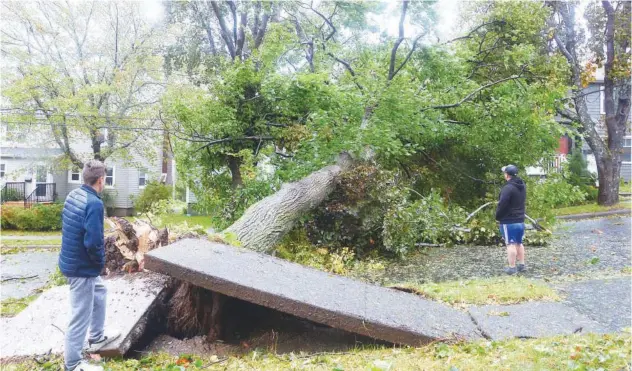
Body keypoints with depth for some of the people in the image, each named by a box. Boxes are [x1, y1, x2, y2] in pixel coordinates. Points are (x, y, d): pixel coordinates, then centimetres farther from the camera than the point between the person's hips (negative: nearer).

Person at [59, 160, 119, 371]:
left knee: (99, 292, 28)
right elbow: (93, 242, -30)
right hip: (82, 267, -10)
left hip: (71, 260, 10)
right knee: (81, 315, 4)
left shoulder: (73, 195, 3)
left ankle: (96, 338, 43)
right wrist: (101, 261, -10)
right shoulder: (94, 203, -25)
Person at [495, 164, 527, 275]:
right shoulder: (522, 186, 7)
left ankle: (512, 268, 1)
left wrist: (498, 217, -8)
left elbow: (502, 204, -19)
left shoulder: (508, 188, -20)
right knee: (519, 243, 17)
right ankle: (522, 265, 24)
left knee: (511, 244, -3)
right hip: (520, 220, 8)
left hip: (509, 221, -8)